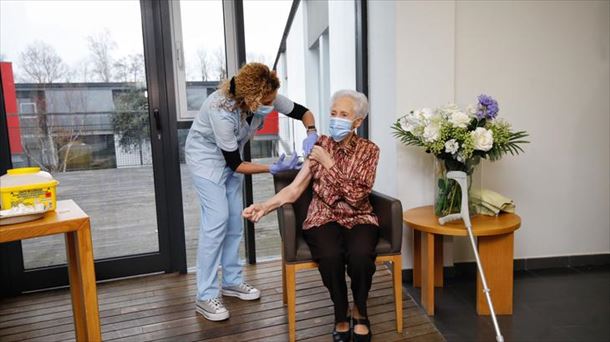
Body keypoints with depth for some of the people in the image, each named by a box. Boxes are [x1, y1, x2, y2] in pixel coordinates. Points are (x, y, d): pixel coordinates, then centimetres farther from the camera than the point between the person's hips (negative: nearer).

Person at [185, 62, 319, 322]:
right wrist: (273, 168, -30)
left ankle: (232, 281, 21)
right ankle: (205, 297, -5)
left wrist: (311, 133, -28)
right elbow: (234, 164, -27)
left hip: (231, 154, 6)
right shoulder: (222, 111, -37)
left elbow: (303, 112, -8)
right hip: (206, 155, -6)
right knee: (217, 218, -15)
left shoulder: (266, 98, -22)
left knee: (235, 217, 6)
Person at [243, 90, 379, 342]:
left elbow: (356, 196, -17)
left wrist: (328, 163, -20)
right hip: (323, 218, 1)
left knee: (360, 254, -33)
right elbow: (295, 189, -5)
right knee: (330, 255, -33)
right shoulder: (320, 145, 1)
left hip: (358, 218, 0)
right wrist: (265, 206, -21)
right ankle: (341, 315, -4)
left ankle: (360, 312, -2)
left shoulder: (369, 150, -3)